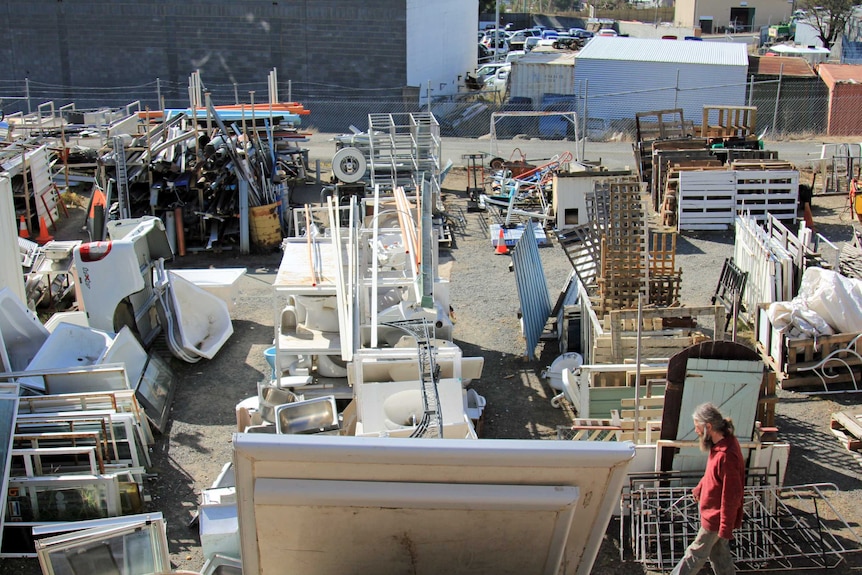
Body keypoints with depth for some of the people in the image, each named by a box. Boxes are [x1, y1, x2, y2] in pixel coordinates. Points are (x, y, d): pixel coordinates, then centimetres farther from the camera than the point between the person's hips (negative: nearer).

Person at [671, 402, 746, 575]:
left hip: (716, 518, -9)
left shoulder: (726, 456, -33)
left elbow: (732, 495, -28)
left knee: (696, 553, 9)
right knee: (719, 553, 21)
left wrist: (726, 528, -22)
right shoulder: (722, 442, -3)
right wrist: (700, 488, 29)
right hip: (713, 512, 9)